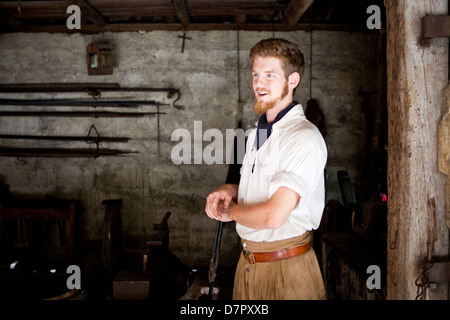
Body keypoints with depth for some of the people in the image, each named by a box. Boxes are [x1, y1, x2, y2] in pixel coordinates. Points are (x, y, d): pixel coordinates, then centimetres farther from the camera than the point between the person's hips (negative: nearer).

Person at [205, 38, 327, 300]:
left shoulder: (305, 138, -20)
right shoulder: (257, 133, 11)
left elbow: (273, 215, -27)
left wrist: (230, 211, -8)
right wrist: (230, 190, 1)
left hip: (286, 268, -8)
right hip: (248, 263, 8)